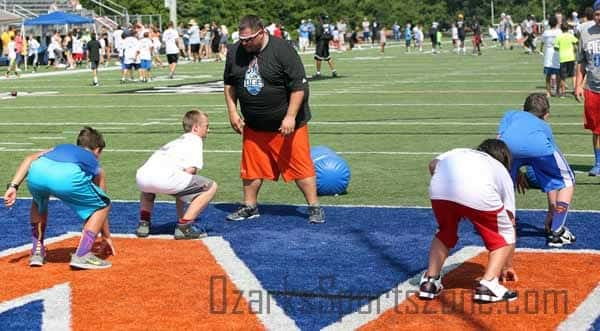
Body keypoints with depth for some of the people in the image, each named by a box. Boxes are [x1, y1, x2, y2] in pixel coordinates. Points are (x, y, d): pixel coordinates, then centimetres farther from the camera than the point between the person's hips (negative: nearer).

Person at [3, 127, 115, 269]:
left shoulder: (60, 148, 43)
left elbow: (30, 159, 23)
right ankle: (82, 255, 9)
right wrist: (106, 237, 55)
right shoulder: (95, 165, 37)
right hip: (68, 177, -4)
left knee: (39, 203, 39)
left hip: (36, 173, 4)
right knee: (102, 206, 21)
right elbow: (101, 204, 43)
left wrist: (13, 186, 15)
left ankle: (37, 252, 32)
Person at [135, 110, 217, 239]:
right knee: (211, 187, 5)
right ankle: (184, 227, -1)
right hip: (164, 177, -8)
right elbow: (190, 170, 2)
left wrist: (181, 215, 41)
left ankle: (144, 222, 24)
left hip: (141, 175, 8)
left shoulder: (175, 142, 38)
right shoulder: (195, 140, 17)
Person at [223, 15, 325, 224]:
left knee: (300, 165, -2)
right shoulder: (235, 52, -1)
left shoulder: (282, 50, -18)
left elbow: (299, 86, -17)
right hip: (253, 126, 5)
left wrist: (290, 117, -20)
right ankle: (249, 207, 26)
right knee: (252, 167, 11)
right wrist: (232, 112, 5)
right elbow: (229, 84, 13)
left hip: (286, 124, -5)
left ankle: (314, 208, 7)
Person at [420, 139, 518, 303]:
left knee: (445, 234, 31)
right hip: (479, 194, -3)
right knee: (504, 237, 20)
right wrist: (508, 265, 46)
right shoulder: (503, 172, 37)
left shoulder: (458, 152, 43)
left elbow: (433, 164, 20)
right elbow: (510, 223, 38)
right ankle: (488, 285, 4)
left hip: (439, 189, 3)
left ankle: (430, 281, 23)